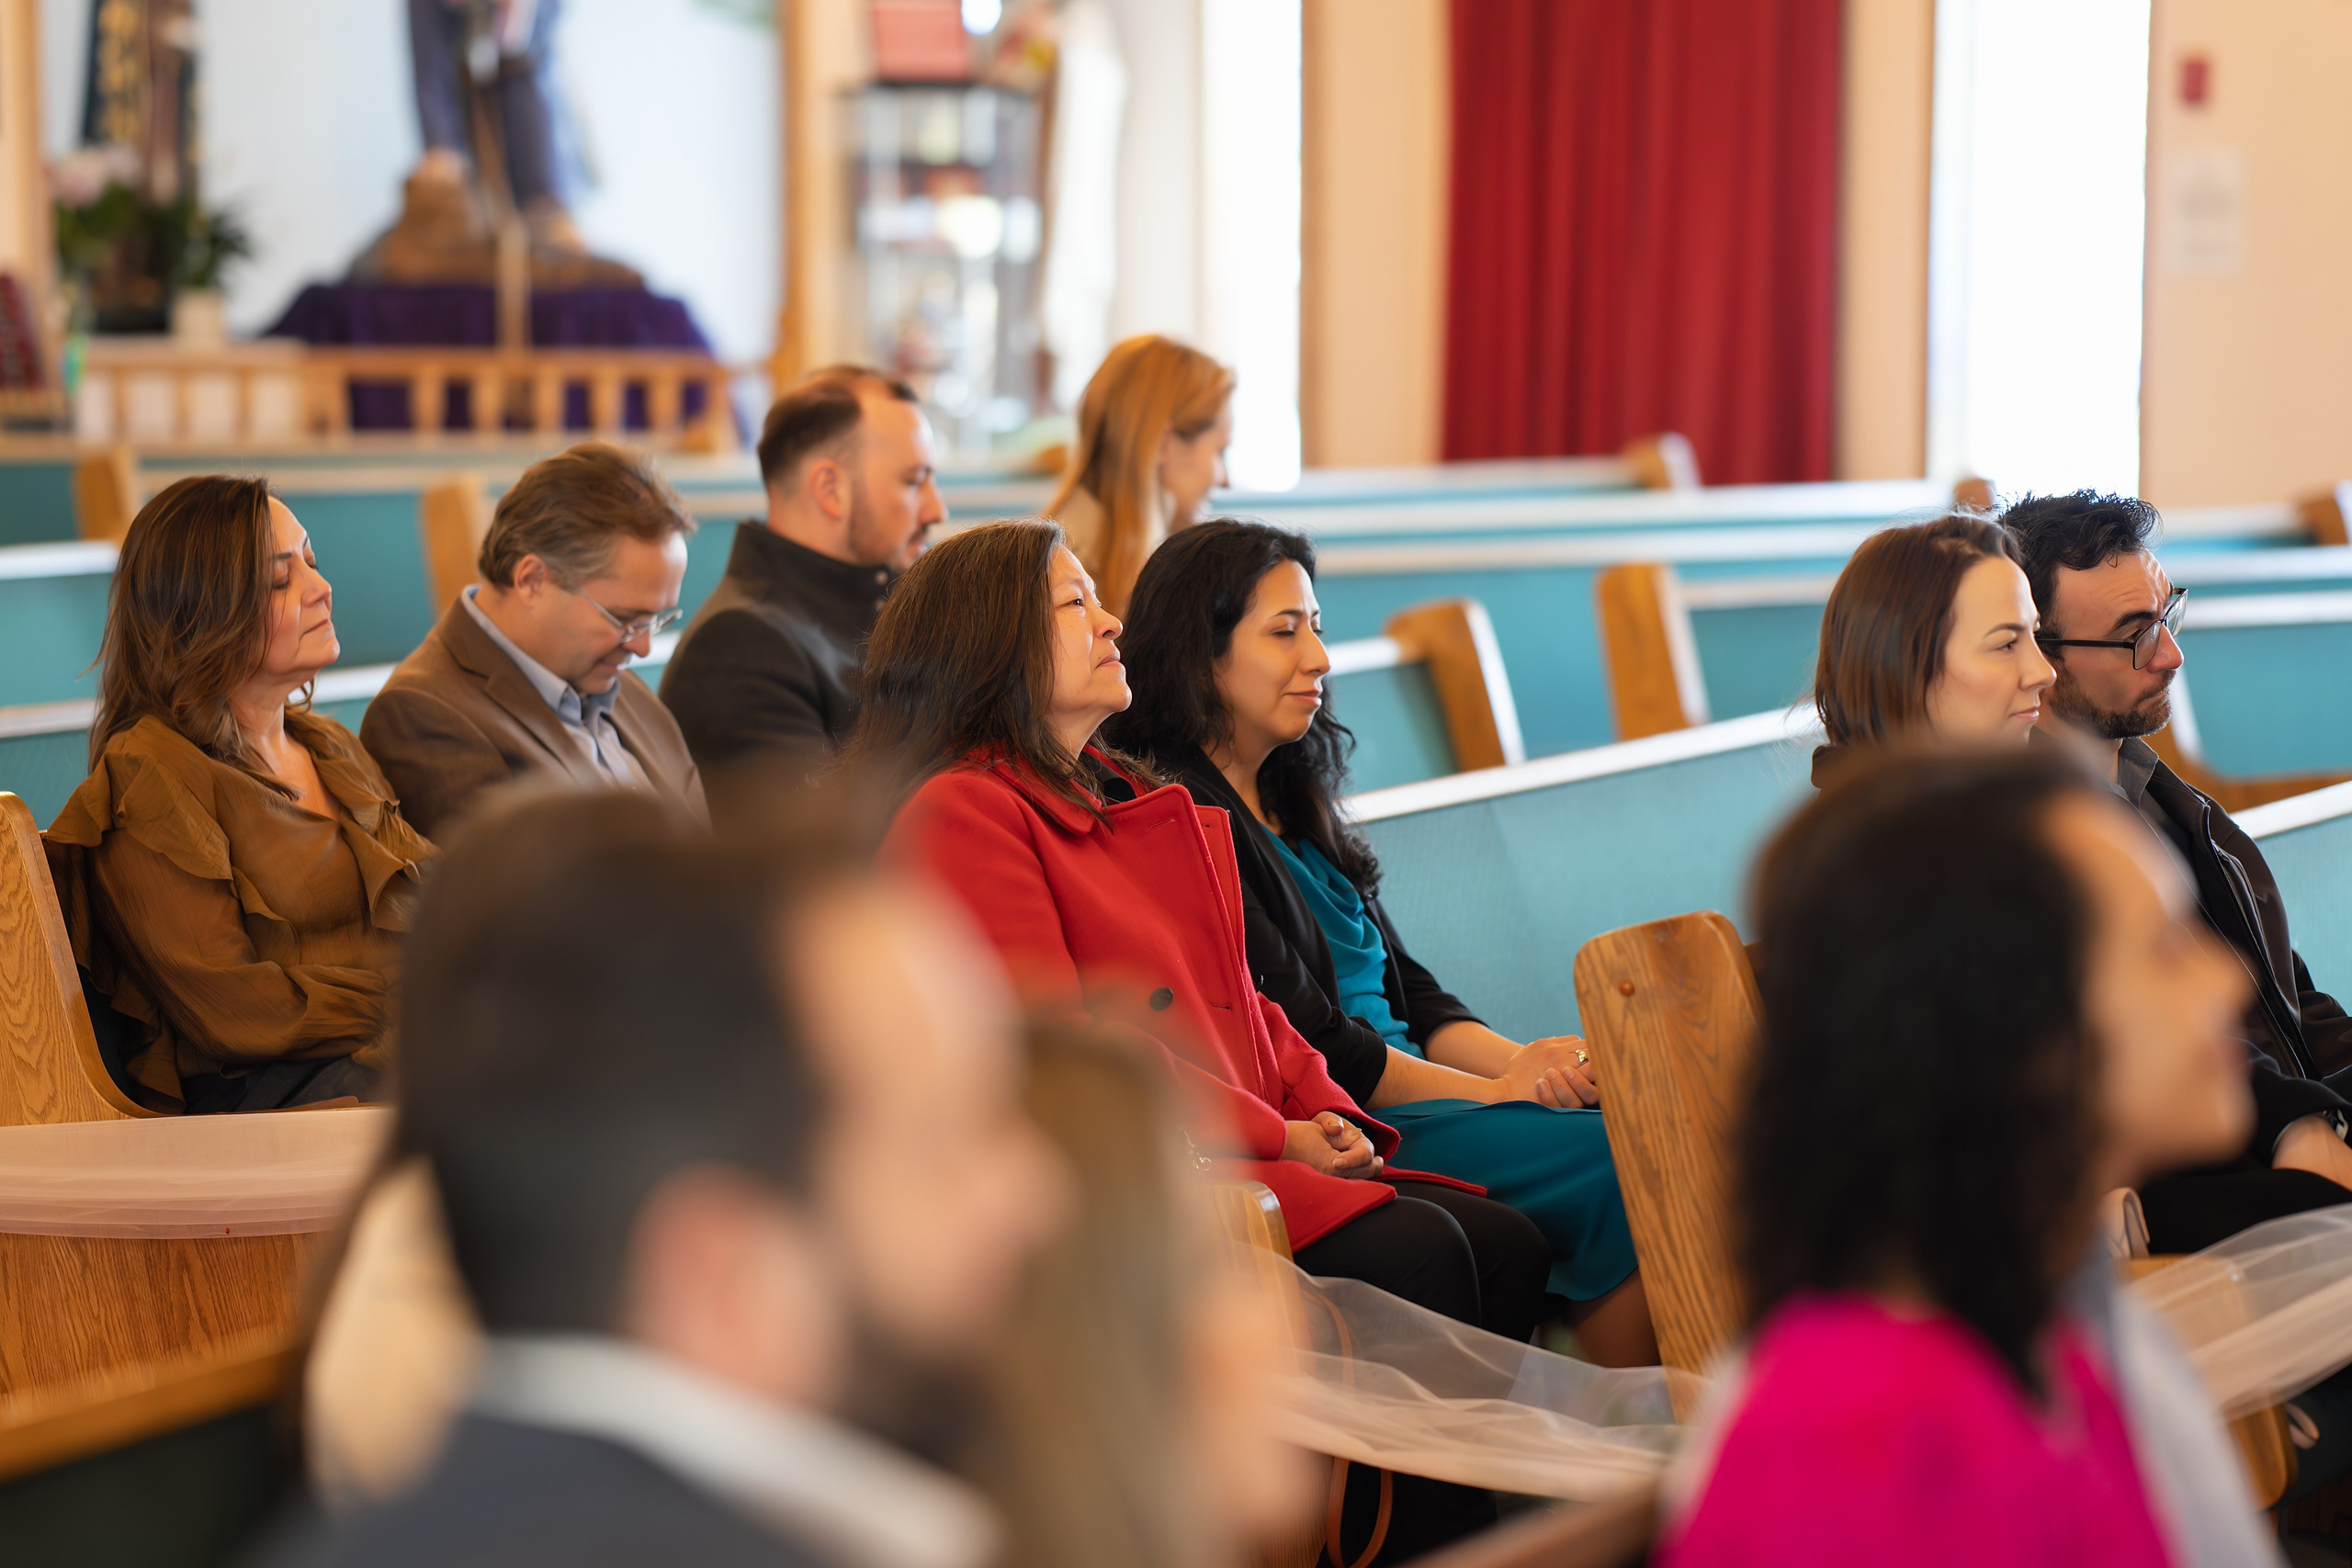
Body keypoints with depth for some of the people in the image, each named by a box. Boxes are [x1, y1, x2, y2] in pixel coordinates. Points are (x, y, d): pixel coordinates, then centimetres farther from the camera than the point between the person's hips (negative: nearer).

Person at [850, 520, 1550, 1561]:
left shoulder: (1132, 801, 23)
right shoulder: (963, 812, -7)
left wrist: (1327, 1114, 3)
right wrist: (1273, 1134, -11)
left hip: (1266, 1157, 9)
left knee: (1505, 1245, -8)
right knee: (1412, 1259, -25)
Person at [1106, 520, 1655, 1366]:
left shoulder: (1290, 803, 21)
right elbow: (1303, 1037, -13)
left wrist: (1521, 1061, 0)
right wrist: (1491, 1090, -11)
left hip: (1410, 1090, 9)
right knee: (1621, 1164, -24)